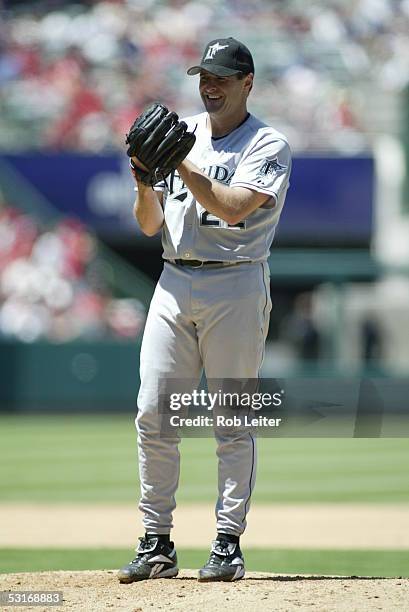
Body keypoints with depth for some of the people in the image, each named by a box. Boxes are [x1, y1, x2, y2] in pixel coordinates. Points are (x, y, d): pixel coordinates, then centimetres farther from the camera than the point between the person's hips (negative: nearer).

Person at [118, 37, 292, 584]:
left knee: (233, 421, -3)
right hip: (173, 284, 5)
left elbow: (233, 208, -17)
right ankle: (157, 545, 4)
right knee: (152, 414, -2)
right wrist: (145, 181, -7)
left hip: (235, 286, -5)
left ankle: (228, 544, 1)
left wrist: (182, 165, -19)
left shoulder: (268, 146, -1)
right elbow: (150, 225, 12)